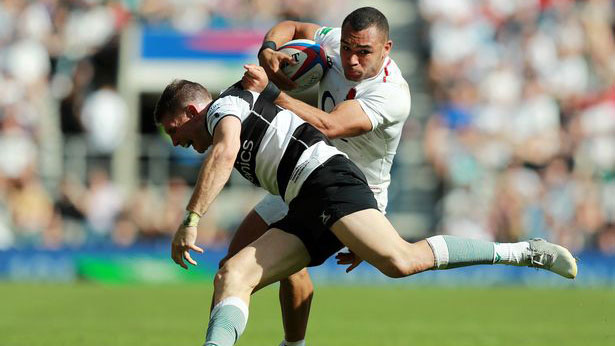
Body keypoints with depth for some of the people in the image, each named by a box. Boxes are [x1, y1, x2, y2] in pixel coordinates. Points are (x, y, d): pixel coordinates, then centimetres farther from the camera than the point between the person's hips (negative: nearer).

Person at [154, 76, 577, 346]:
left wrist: (191, 220, -18)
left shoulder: (224, 105, 8)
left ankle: (521, 253, -21)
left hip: (327, 178, -10)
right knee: (231, 276, -8)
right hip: (307, 213, 10)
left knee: (400, 260, -31)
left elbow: (224, 153, -13)